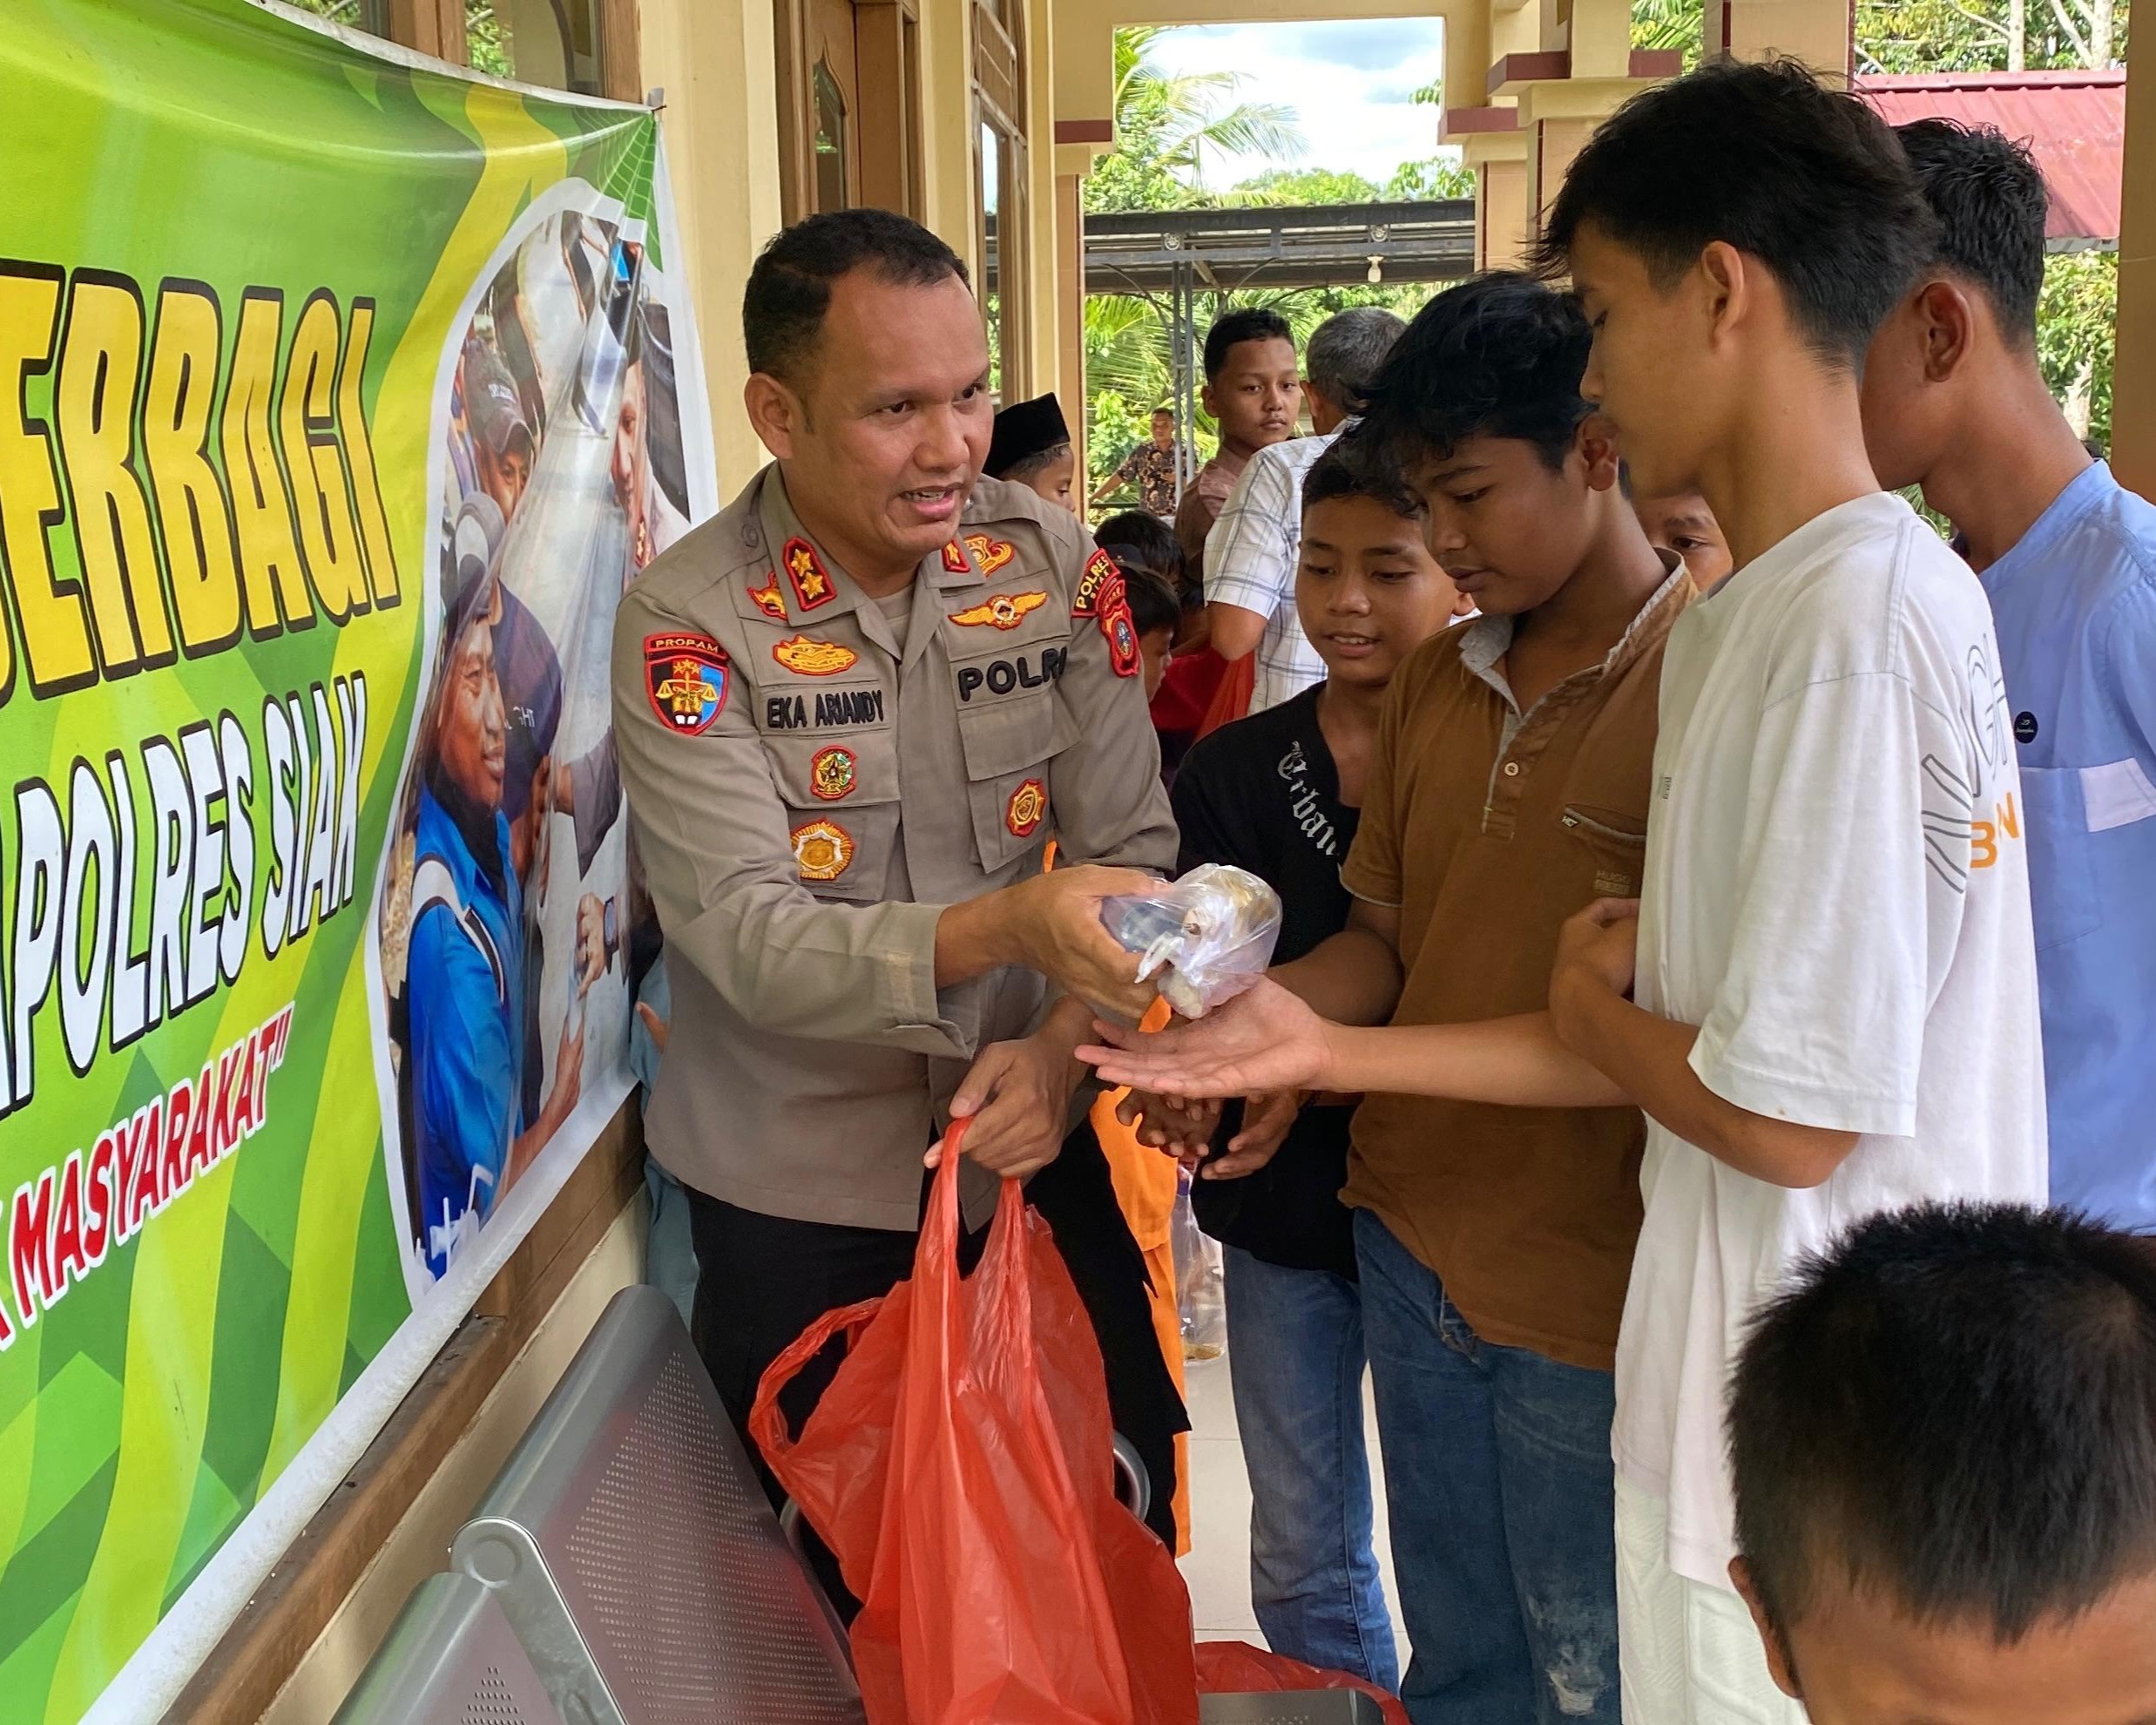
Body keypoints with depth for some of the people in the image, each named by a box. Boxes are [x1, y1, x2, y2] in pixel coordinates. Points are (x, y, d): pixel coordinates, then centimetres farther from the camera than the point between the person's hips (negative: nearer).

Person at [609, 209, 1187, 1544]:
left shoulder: (1055, 562, -4)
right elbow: (749, 940, -21)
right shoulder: (690, 620, -14)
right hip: (800, 1199, -2)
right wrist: (1004, 927, -37)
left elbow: (1134, 846, -2)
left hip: (1048, 1159, 3)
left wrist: (1062, 1041, -21)